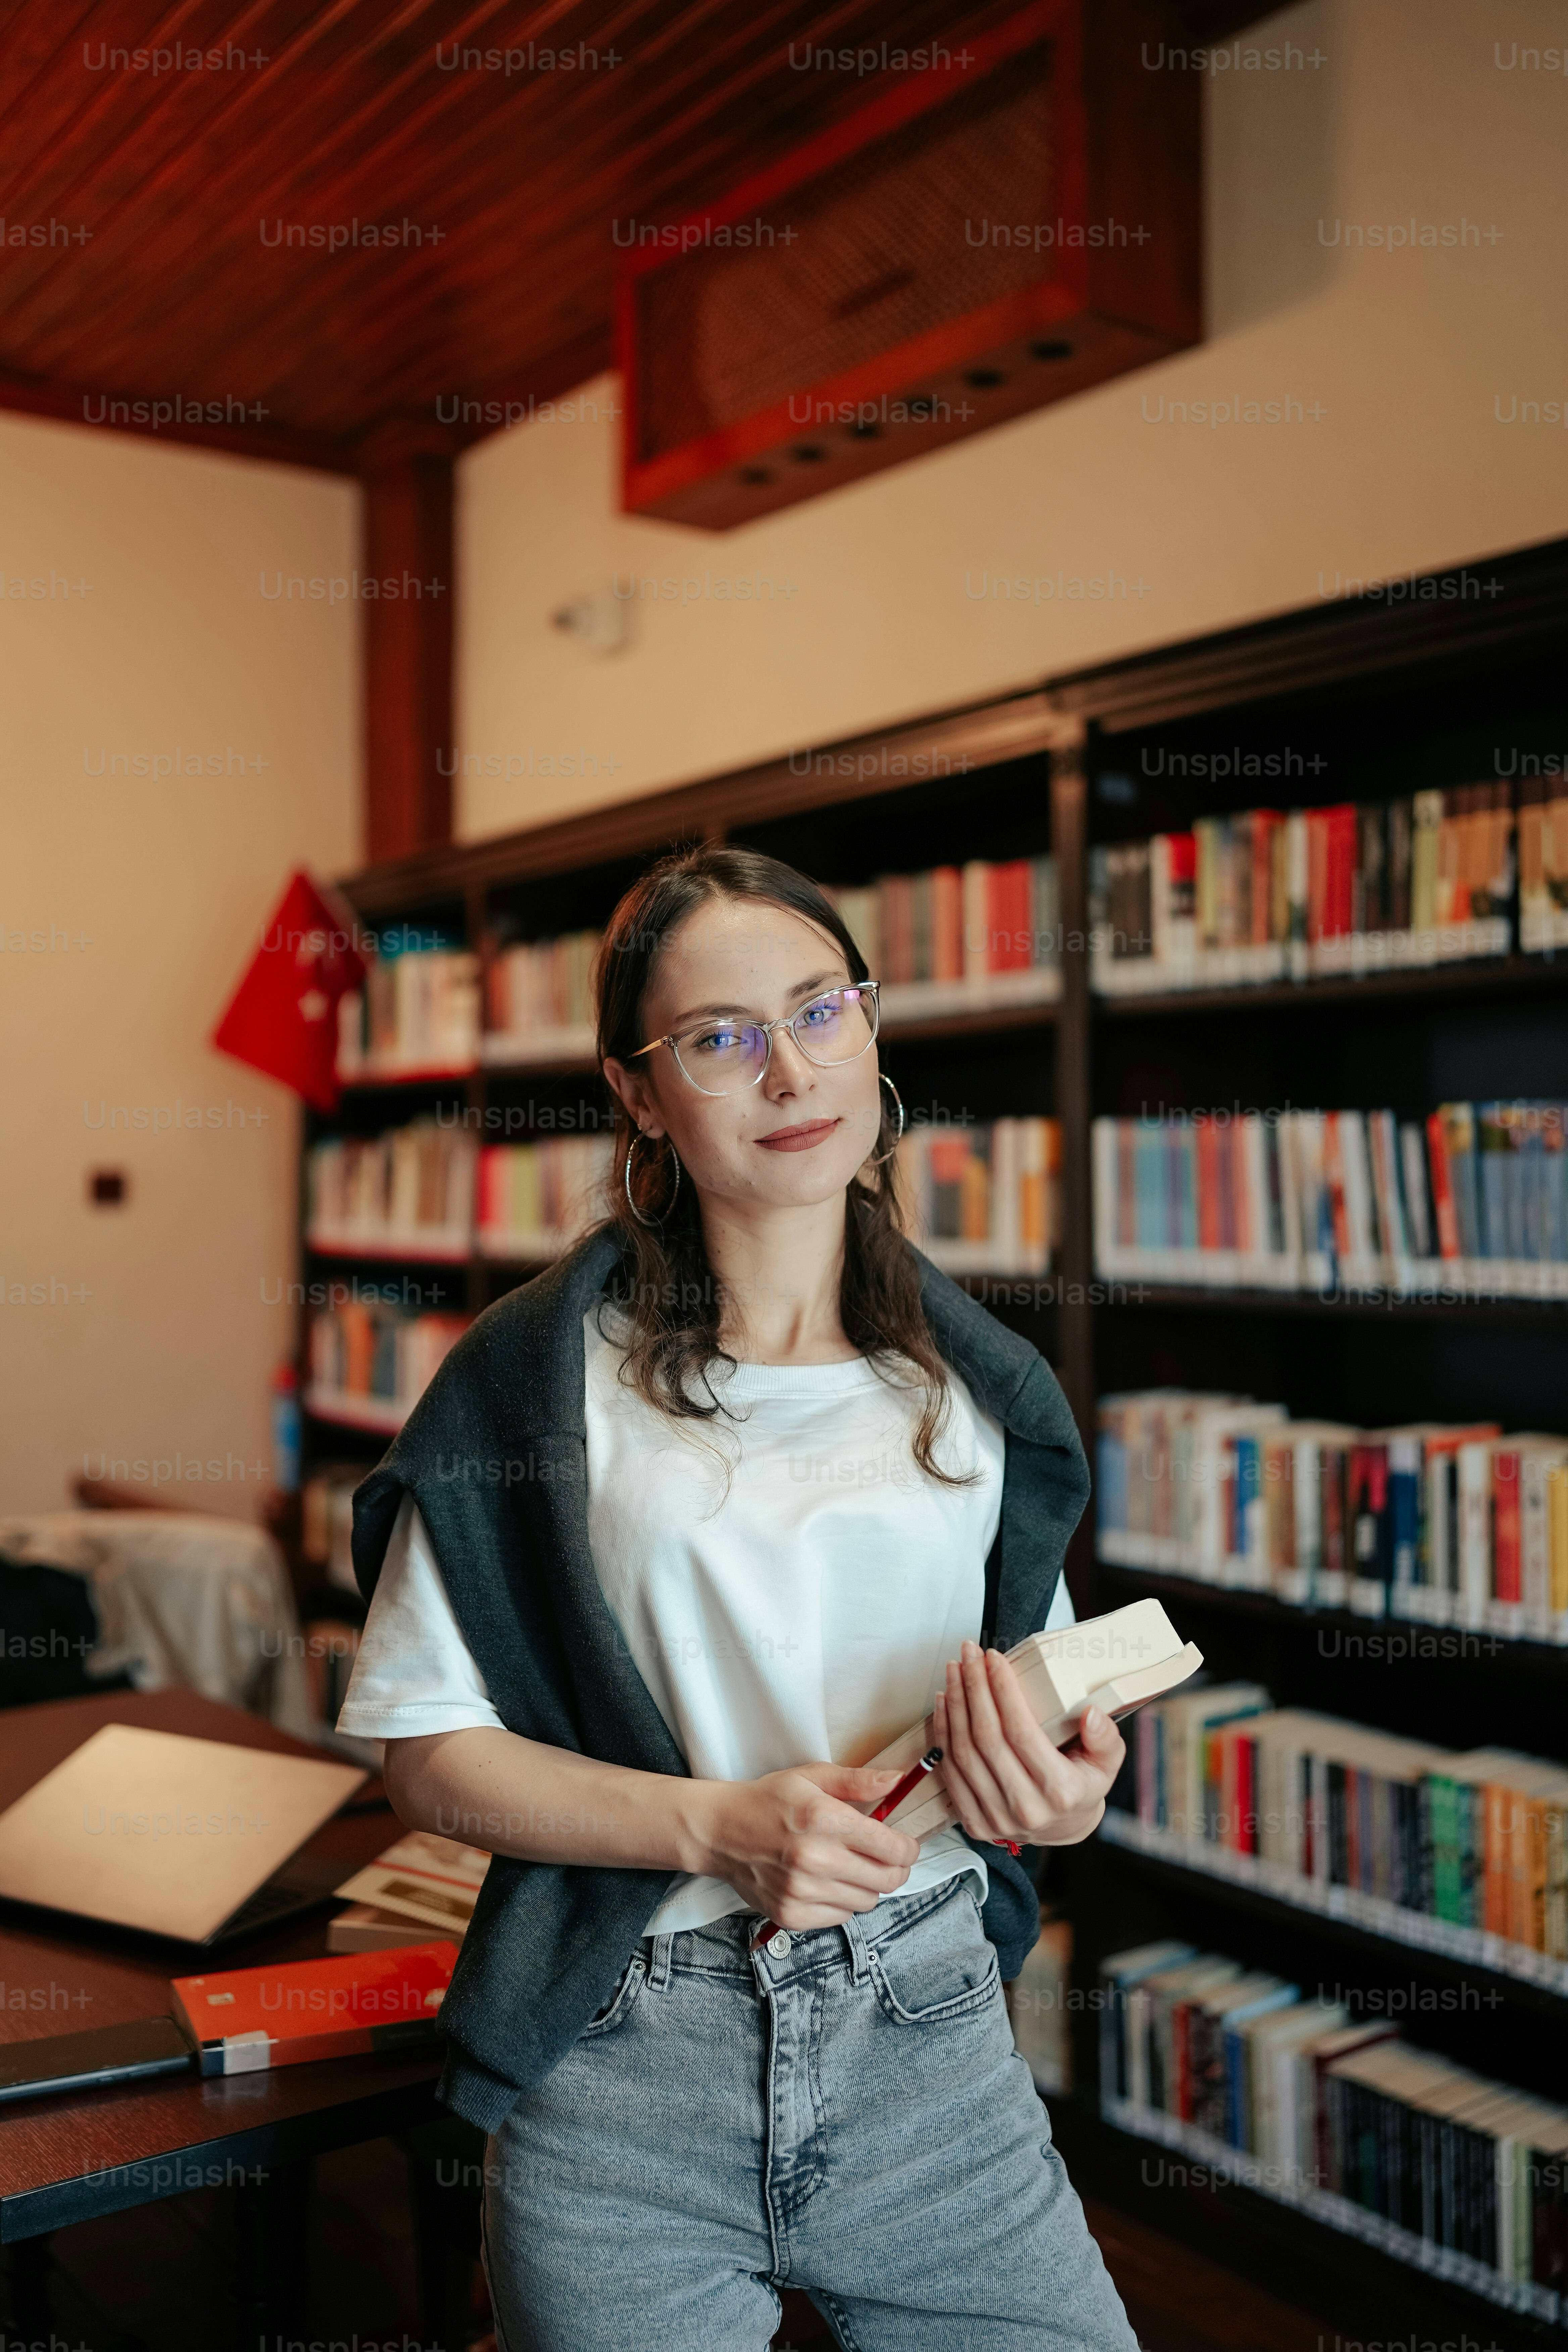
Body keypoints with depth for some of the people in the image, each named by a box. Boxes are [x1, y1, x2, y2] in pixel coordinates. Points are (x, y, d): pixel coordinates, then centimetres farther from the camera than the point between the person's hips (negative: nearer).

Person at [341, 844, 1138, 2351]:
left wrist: (1062, 1795, -11)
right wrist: (718, 1824, -19)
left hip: (930, 2047, 3)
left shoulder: (982, 1391, 2)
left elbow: (1031, 1706, 12)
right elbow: (425, 1748, -6)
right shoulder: (545, 1380, -7)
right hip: (624, 2078, -2)